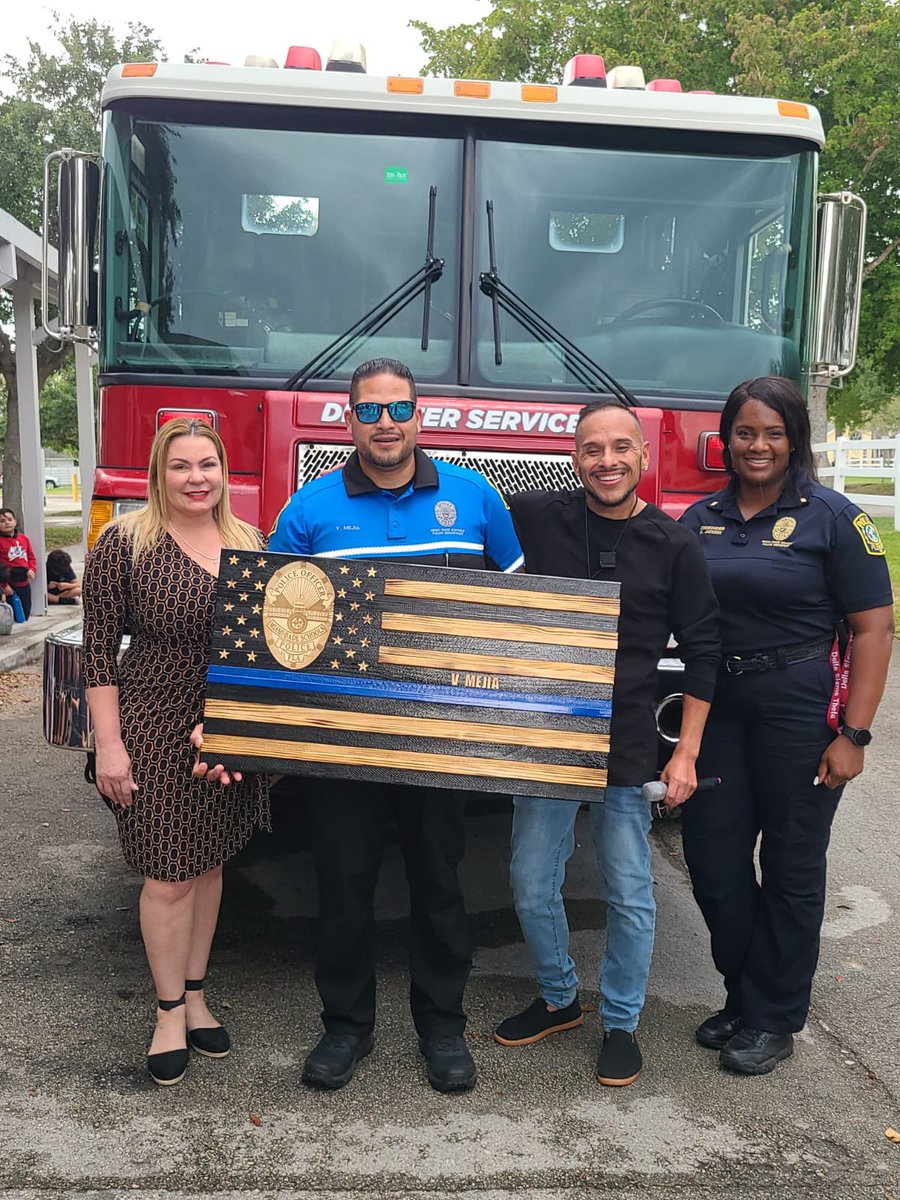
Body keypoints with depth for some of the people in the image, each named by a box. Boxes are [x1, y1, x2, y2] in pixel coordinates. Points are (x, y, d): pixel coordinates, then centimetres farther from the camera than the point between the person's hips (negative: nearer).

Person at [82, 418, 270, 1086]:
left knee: (210, 863, 14)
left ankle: (195, 993, 31)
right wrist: (109, 745, -10)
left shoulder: (250, 543, 4)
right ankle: (171, 1010, 22)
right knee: (169, 875, 2)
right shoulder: (126, 542, -8)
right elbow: (101, 649, -7)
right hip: (155, 731, -4)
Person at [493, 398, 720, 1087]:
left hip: (629, 747, -1)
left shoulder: (673, 545, -2)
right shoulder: (535, 518, -2)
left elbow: (701, 652, 1)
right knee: (532, 886, 12)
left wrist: (686, 753, -2)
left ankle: (621, 1022, 30)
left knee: (630, 895, 9)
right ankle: (558, 998, 36)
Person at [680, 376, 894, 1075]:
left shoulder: (831, 517, -6)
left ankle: (775, 1017, 26)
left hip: (801, 710, -4)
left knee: (791, 868, 8)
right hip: (717, 708, 5)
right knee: (712, 859, 9)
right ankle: (743, 995, 31)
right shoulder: (700, 520, 7)